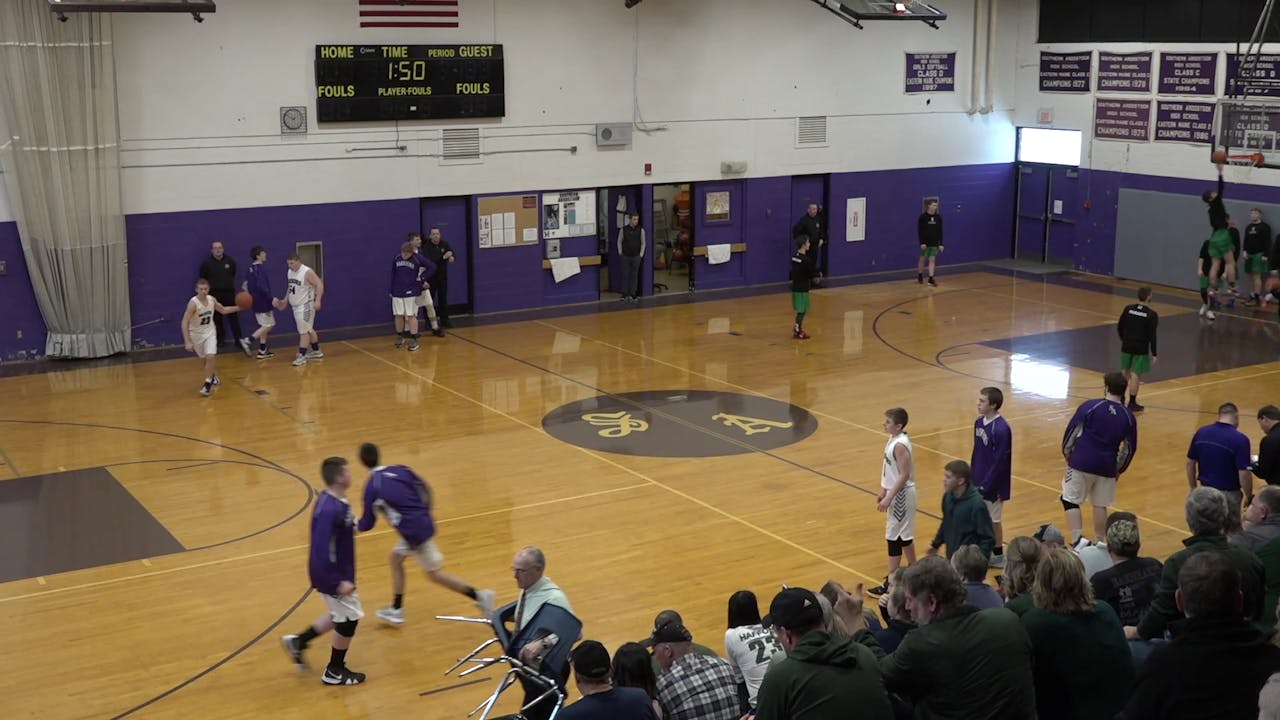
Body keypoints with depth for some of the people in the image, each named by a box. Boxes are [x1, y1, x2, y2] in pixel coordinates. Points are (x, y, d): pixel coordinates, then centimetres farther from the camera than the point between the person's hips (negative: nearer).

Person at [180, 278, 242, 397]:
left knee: (211, 357, -16)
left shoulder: (212, 300, -10)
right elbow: (185, 322, -27)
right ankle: (213, 376, 41)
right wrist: (187, 342, -32)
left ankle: (208, 384, -8)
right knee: (205, 358, 14)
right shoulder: (193, 303, -26)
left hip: (210, 332, 2)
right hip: (196, 334, -2)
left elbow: (223, 310, 11)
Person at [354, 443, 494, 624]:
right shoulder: (400, 470, 2)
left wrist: (355, 526, 21)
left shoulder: (372, 488, -13)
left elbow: (367, 524, -2)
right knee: (396, 557, 22)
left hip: (415, 532, -8)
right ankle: (396, 610, 28)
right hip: (425, 522, 8)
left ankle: (479, 596, 3)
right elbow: (426, 492, 10)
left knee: (434, 574, 5)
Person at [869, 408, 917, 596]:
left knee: (894, 537, -5)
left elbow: (904, 475, -25)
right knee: (904, 535, 20)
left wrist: (888, 498, -24)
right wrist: (884, 491, 17)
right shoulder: (894, 439, 5)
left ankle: (891, 582, 0)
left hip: (901, 494, -10)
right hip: (896, 492, 10)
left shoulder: (899, 445, -24)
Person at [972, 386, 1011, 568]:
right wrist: (972, 478, 11)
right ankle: (987, 550, 32)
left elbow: (1000, 462, -22)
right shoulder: (979, 422, 1)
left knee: (994, 520, 8)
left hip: (993, 484, -7)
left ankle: (998, 555, 24)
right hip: (980, 482, 7)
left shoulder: (1001, 429, -24)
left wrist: (985, 486, -18)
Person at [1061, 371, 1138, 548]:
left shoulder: (1089, 406, -7)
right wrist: (1119, 470, 25)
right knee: (1100, 505, 14)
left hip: (1081, 463, -3)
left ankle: (1077, 540, -5)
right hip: (1107, 468, 3)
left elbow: (1072, 431, -5)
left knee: (1070, 500, 7)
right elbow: (1130, 448, 12)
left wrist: (1067, 453, 11)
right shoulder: (1128, 417, 4)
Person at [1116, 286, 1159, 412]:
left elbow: (1119, 327, 5)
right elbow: (1152, 336, -13)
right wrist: (1154, 354, -7)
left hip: (1127, 346, 4)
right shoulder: (1152, 314, -12)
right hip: (1141, 348, -4)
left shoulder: (1128, 309, -1)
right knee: (1136, 375, 1)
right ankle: (1132, 403, 5)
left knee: (1126, 372, 20)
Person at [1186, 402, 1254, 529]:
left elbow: (1190, 463, 6)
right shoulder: (1240, 439, -18)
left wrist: (1194, 489, 17)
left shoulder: (1201, 433, -1)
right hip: (1228, 494, -5)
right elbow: (1244, 474, -19)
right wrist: (1249, 497, -5)